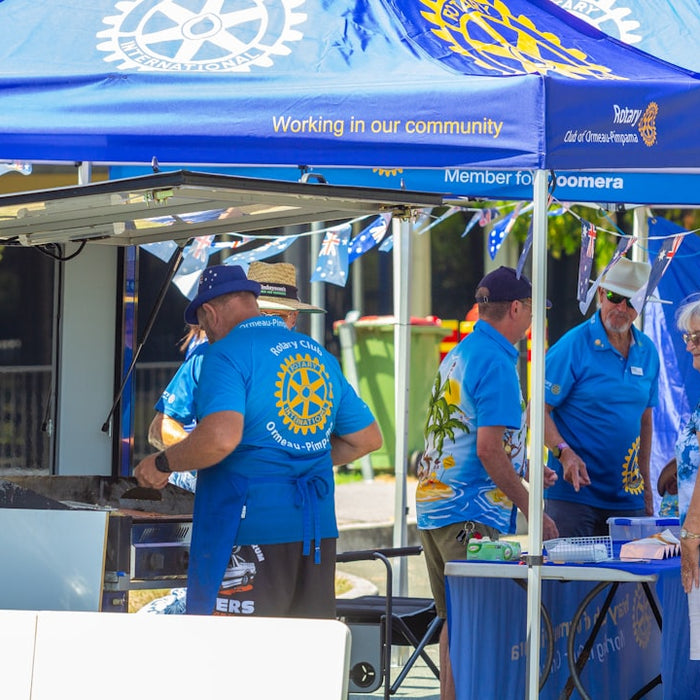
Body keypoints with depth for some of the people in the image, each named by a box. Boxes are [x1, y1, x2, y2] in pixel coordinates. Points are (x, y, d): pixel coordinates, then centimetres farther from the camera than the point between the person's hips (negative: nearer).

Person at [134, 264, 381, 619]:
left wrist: (162, 464, -10)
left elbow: (221, 437, -24)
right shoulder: (321, 355, 15)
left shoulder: (226, 353, -8)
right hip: (318, 531, 7)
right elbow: (367, 438, 20)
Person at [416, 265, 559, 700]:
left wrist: (522, 472, 27)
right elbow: (489, 449, -20)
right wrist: (532, 511, -15)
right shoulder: (497, 362, -14)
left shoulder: (457, 355, 15)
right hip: (470, 514, -10)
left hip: (433, 505, 10)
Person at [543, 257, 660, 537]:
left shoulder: (647, 352, 10)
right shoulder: (572, 347, -8)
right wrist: (564, 453, -26)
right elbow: (538, 411, -10)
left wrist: (645, 485, 17)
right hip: (574, 492, -5)